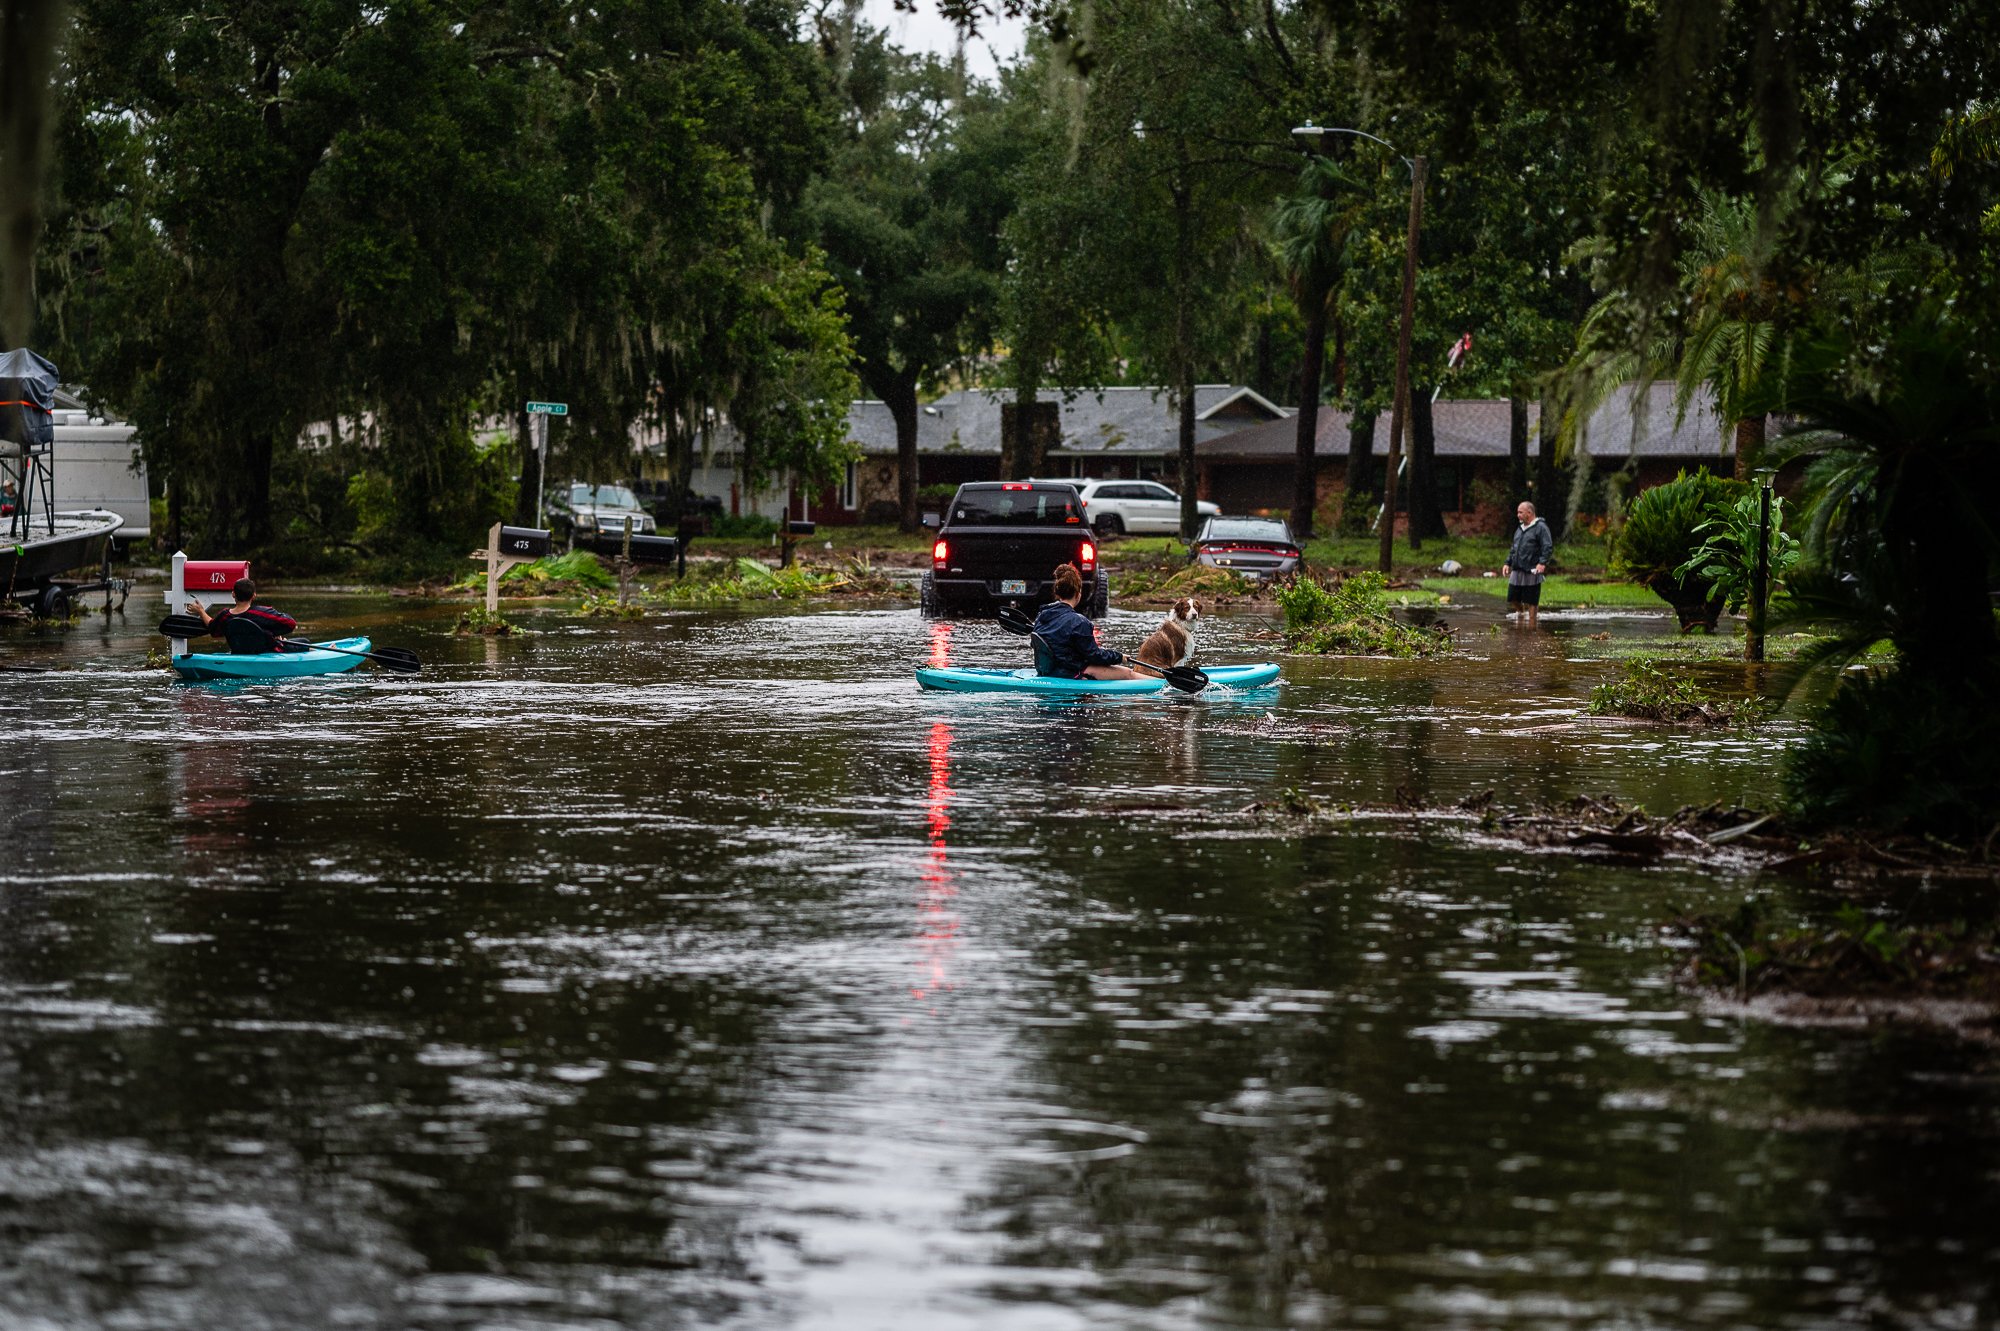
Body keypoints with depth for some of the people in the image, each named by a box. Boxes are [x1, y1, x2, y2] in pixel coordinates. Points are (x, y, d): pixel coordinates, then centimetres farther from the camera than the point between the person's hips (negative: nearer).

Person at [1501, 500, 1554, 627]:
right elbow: (1513, 548, 25)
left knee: (1531, 602, -2)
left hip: (1531, 572, -8)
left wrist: (1542, 563, -27)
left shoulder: (1540, 527, -7)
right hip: (1516, 572, 8)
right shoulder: (1520, 529, 18)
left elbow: (1548, 547, -15)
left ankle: (1531, 625, 4)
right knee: (1513, 600, 6)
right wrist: (1508, 563, 14)